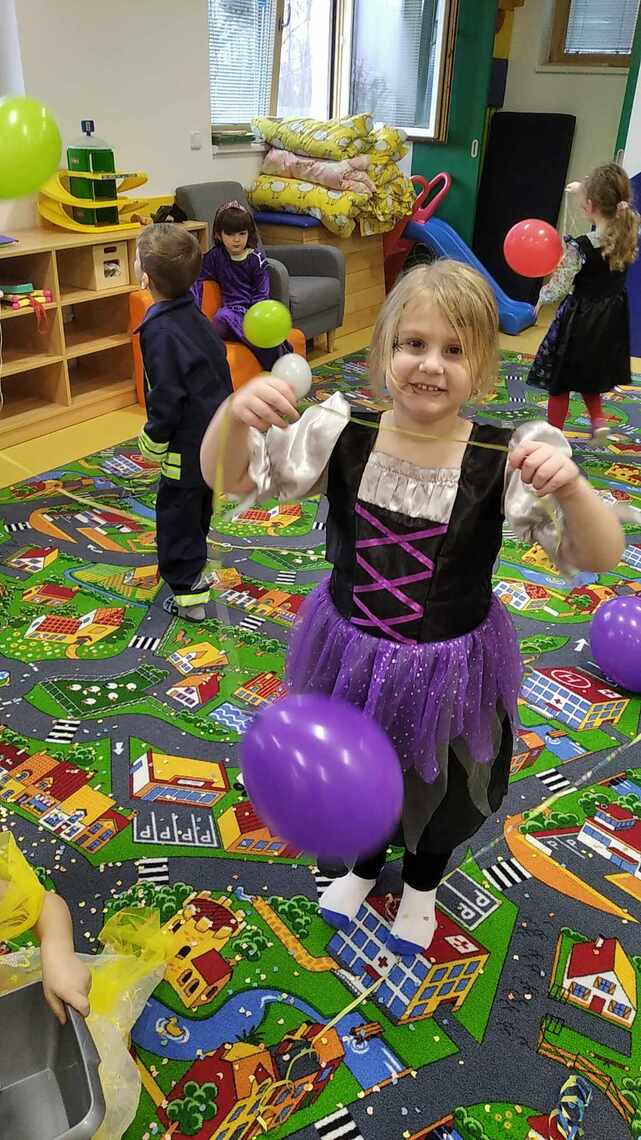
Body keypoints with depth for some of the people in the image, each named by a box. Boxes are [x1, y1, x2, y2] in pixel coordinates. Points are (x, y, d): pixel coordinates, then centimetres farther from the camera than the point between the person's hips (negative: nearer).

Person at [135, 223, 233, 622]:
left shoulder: (160, 331, -23)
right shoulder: (195, 315, 4)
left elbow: (167, 397, -23)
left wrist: (153, 441, -9)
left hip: (189, 442, -9)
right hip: (217, 431, 9)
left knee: (176, 512, 4)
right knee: (199, 504, 24)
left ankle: (188, 592, 11)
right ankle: (192, 567, 42)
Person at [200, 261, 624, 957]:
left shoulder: (504, 461, -22)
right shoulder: (341, 435, -17)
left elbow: (600, 558, -21)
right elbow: (226, 477, -13)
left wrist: (570, 486, -41)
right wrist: (235, 412, -35)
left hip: (449, 669, -1)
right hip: (350, 655, 2)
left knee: (442, 787, 27)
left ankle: (421, 883, 63)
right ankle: (364, 861, 64)